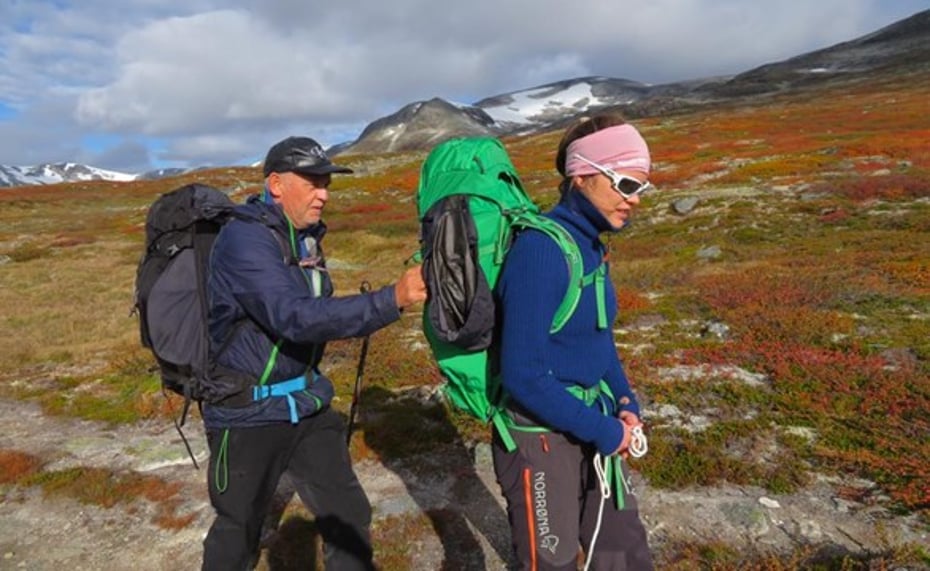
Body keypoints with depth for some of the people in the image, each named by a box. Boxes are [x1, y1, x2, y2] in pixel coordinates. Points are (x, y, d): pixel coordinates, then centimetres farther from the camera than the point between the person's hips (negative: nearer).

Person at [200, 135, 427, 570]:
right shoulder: (243, 239, -22)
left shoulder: (306, 236, 5)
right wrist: (391, 300, -42)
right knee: (238, 530, 14)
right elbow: (294, 317, -35)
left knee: (349, 516, 11)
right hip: (249, 413, -7)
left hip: (306, 404, 7)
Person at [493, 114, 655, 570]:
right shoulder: (541, 249, -25)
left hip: (588, 423, 8)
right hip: (539, 439, -8)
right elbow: (523, 376, -26)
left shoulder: (590, 242, 2)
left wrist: (625, 403, 2)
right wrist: (603, 432, -17)